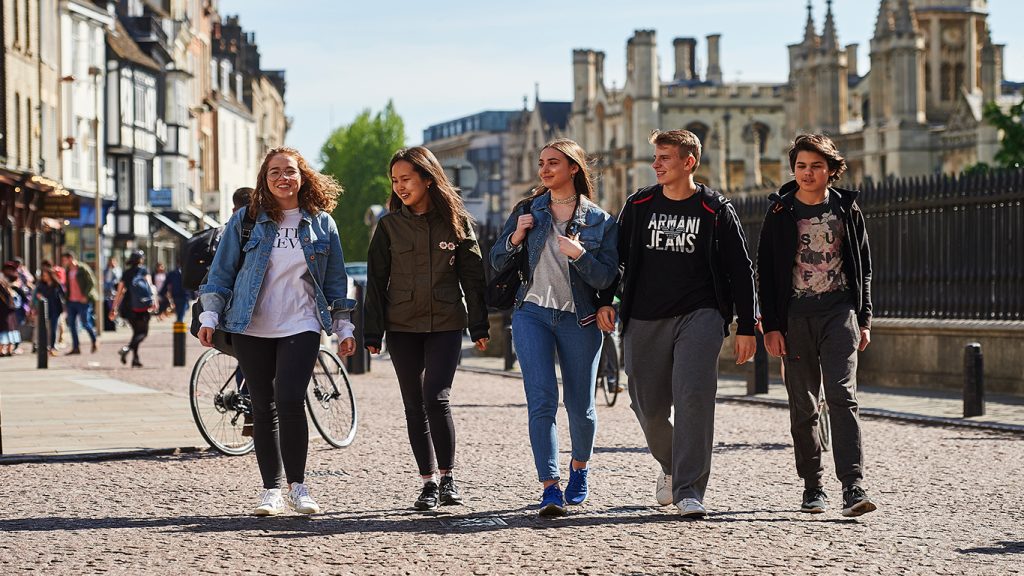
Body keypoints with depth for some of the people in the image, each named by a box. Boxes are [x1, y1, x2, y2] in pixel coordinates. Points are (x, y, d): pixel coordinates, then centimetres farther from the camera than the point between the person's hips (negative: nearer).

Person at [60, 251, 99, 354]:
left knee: (86, 323, -6)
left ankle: (95, 341, 17)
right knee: (71, 324, 2)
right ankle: (75, 348, 7)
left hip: (83, 301, -7)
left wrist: (85, 296, -16)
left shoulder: (83, 269, -9)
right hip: (71, 302, 7)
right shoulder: (67, 271, 13)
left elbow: (91, 283, -11)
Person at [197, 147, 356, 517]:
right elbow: (221, 272, 6)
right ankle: (271, 489, 10)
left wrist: (344, 328, 10)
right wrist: (209, 318, -2)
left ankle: (297, 485, -3)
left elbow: (335, 281, 13)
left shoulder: (321, 224, 7)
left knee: (290, 401, -16)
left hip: (301, 327, -1)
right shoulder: (246, 221, 3)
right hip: (251, 330, 1)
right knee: (263, 408, 3)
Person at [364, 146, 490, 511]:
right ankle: (429, 483, 11)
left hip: (446, 324, -2)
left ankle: (447, 477, -1)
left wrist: (479, 326, 1)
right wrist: (373, 333, 0)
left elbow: (472, 276, 5)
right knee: (414, 406, 3)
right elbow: (376, 280, 5)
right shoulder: (389, 225, 5)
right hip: (402, 327, 2)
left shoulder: (456, 221, 3)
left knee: (436, 399, -15)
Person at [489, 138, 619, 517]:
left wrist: (580, 254, -22)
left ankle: (579, 467, 37)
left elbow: (607, 277, -6)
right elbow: (497, 262, 10)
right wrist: (515, 237, -8)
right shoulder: (527, 210, 7)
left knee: (581, 406, 8)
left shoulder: (599, 221, 1)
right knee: (541, 400, -13)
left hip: (579, 319, 0)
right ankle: (550, 487, -16)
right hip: (532, 313, 1)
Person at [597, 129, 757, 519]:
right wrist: (605, 301, 4)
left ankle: (689, 491, -16)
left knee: (693, 396, -18)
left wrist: (746, 328, 1)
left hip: (700, 315, -3)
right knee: (649, 405, 6)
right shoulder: (639, 206, 9)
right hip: (645, 320, 3)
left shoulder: (715, 210, 1)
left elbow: (740, 270, 4)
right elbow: (616, 256, 18)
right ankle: (671, 465, 36)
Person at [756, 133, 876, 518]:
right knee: (803, 404, 4)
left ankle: (853, 487, -18)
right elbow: (766, 271, 3)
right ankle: (813, 486, 14)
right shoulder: (781, 213, 4)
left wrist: (864, 320, 9)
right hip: (795, 313, 1)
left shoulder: (846, 209, 7)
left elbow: (863, 266, 13)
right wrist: (771, 325, -4)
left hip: (839, 308, -1)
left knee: (842, 396, -13)